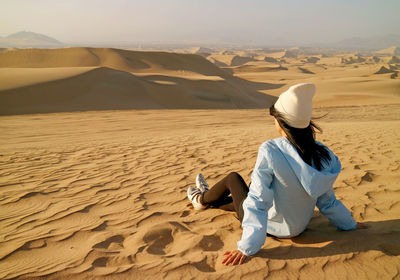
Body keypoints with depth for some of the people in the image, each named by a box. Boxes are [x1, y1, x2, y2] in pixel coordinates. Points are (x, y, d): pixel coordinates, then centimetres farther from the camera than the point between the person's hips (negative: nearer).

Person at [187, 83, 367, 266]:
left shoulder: (269, 151, -31)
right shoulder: (322, 153, -14)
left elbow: (258, 201, -29)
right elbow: (327, 201, -4)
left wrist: (246, 248, -24)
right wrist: (350, 224, 14)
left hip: (271, 227, -5)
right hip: (298, 227, 6)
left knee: (233, 178, 18)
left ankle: (202, 200, 46)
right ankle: (209, 199, 58)